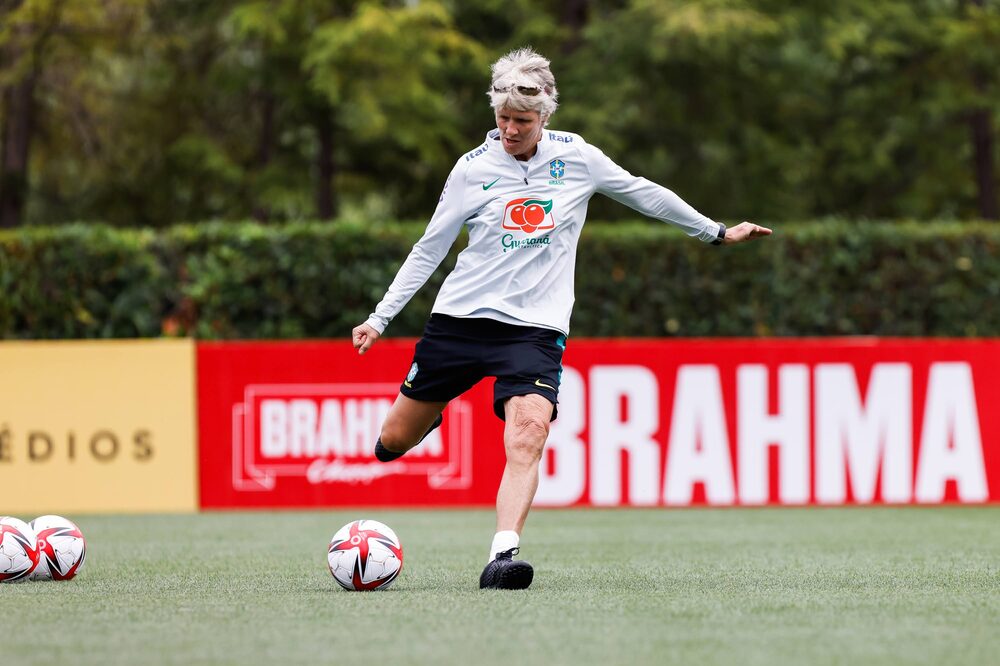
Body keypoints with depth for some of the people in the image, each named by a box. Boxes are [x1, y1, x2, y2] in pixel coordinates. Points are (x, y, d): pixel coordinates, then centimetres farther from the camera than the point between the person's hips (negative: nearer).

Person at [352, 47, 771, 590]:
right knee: (395, 441, 6)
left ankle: (502, 557, -34)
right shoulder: (473, 168, 0)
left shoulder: (576, 158, 2)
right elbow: (428, 250, 7)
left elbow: (645, 195, 17)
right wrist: (380, 319, 2)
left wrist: (716, 232, 23)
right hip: (459, 319, 1)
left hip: (536, 329, -1)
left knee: (528, 435, -26)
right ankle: (424, 417, 43)